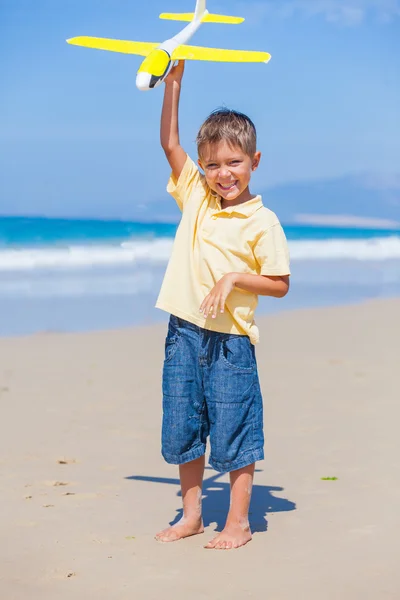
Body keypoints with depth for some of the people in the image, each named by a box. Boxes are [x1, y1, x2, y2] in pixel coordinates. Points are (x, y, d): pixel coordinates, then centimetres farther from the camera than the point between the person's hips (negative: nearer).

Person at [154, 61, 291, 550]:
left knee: (233, 433, 2)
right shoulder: (194, 195, 6)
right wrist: (173, 83, 4)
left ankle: (238, 522, 14)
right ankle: (191, 515, 25)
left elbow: (280, 285, -5)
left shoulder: (262, 222, -7)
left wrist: (234, 278, -18)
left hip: (229, 339, -5)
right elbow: (169, 143, 7)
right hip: (184, 332, 5)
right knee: (182, 431, 11)